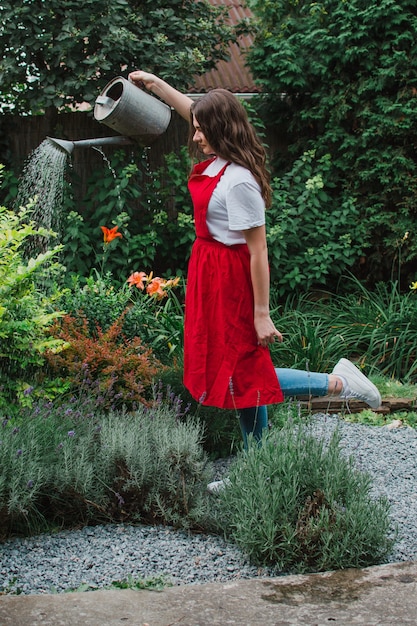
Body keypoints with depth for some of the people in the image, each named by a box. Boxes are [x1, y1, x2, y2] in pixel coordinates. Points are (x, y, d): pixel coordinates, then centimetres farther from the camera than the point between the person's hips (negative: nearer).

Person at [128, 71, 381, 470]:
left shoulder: (239, 181, -23)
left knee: (242, 374, -1)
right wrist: (153, 83, 28)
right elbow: (193, 110, 22)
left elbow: (258, 250, -23)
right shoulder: (218, 162, 2)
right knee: (235, 371, 13)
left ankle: (336, 383, 5)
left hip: (230, 280, -9)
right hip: (211, 273, 9)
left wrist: (261, 314, -21)